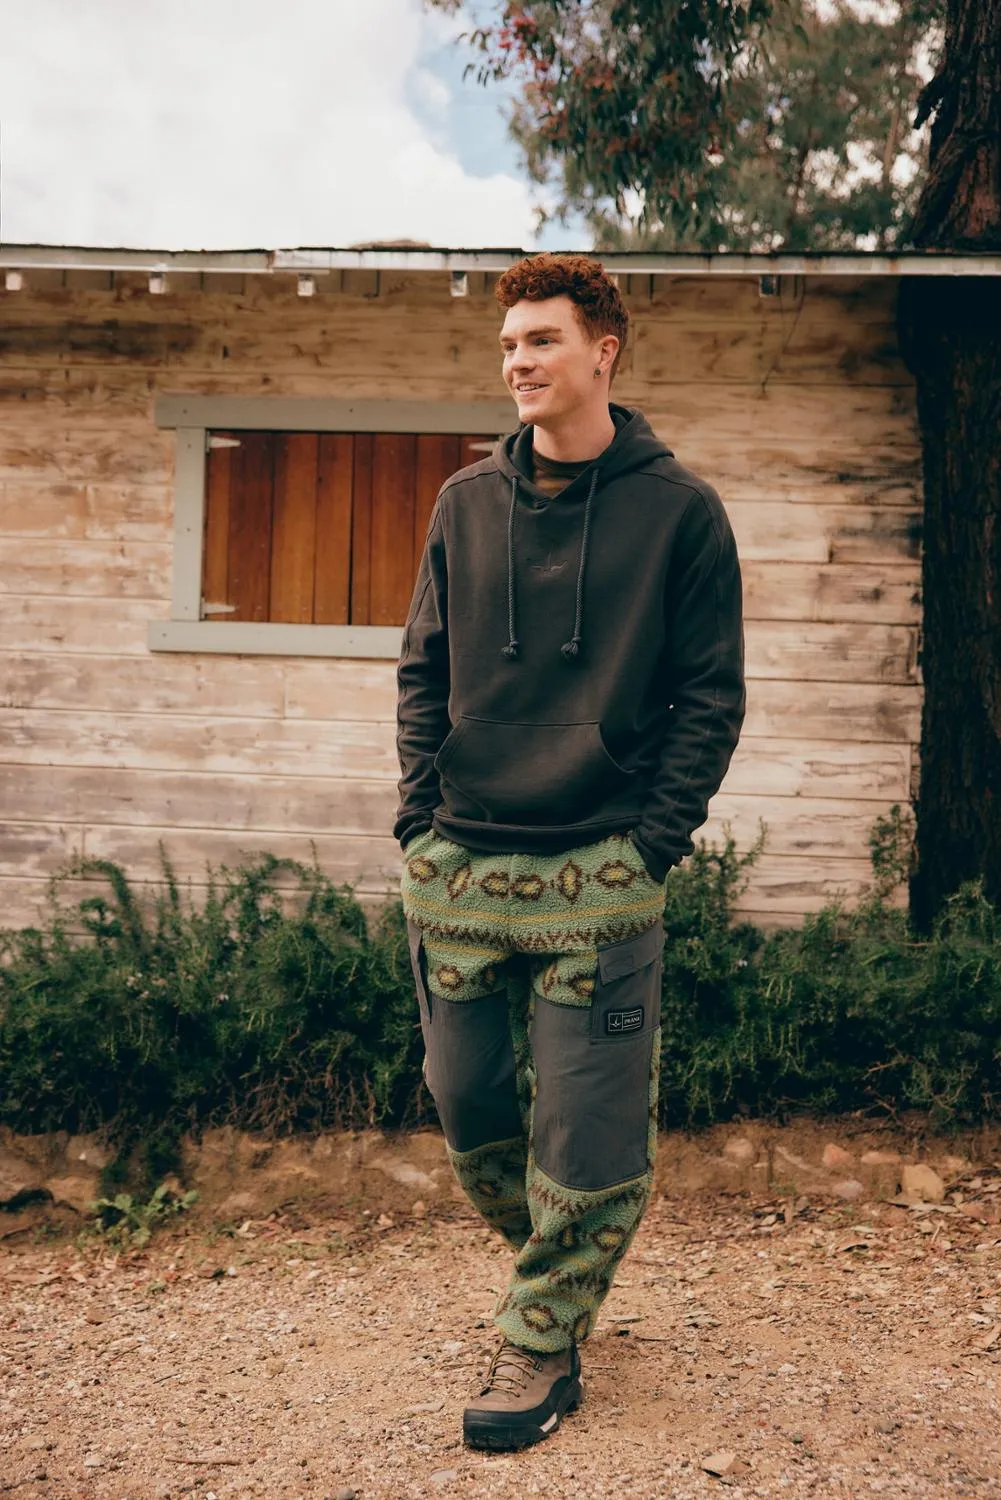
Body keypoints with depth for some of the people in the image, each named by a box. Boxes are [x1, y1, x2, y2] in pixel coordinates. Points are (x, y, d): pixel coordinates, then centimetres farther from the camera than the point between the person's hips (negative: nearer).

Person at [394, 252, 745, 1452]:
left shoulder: (678, 507, 0)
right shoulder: (466, 502, 10)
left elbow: (711, 692, -1)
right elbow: (423, 670, 12)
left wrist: (654, 841, -9)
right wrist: (420, 816, 2)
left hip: (599, 873, -3)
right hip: (454, 867, 4)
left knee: (589, 1137, 2)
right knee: (468, 1111, 12)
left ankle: (542, 1340, 22)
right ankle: (552, 1268, 38)